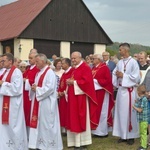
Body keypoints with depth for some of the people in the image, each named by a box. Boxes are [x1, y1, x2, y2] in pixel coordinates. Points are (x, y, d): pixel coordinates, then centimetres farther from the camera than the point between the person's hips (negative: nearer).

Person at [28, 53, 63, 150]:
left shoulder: (50, 73, -13)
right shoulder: (39, 73, 15)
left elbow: (50, 88, -22)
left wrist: (37, 89, -15)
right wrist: (34, 88, -2)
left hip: (46, 103, -9)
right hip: (38, 102, 9)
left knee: (47, 123, -1)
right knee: (39, 122, 12)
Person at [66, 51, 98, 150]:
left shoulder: (85, 68, -12)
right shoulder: (75, 69, 17)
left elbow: (86, 81, -22)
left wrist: (74, 82, -18)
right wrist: (70, 82, 3)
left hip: (81, 97, -9)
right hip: (74, 97, 10)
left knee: (81, 119, -3)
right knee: (74, 119, 11)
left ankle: (82, 142, 5)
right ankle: (76, 141, 20)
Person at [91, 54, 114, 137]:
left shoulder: (105, 68, -10)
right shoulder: (94, 68, 14)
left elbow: (108, 80, -16)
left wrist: (95, 81, -18)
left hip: (102, 93, -8)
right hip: (94, 92, 8)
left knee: (102, 111, 0)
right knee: (96, 111, 10)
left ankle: (102, 131, 10)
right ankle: (97, 130, 19)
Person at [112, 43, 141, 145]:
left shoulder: (133, 62, -9)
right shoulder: (120, 62, 8)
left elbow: (136, 77, -15)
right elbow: (114, 73, 15)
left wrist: (123, 75, -13)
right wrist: (116, 75, -7)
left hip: (129, 91, -6)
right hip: (120, 90, 6)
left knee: (129, 113, 1)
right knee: (121, 112, 9)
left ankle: (131, 136, 14)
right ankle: (123, 135, 20)